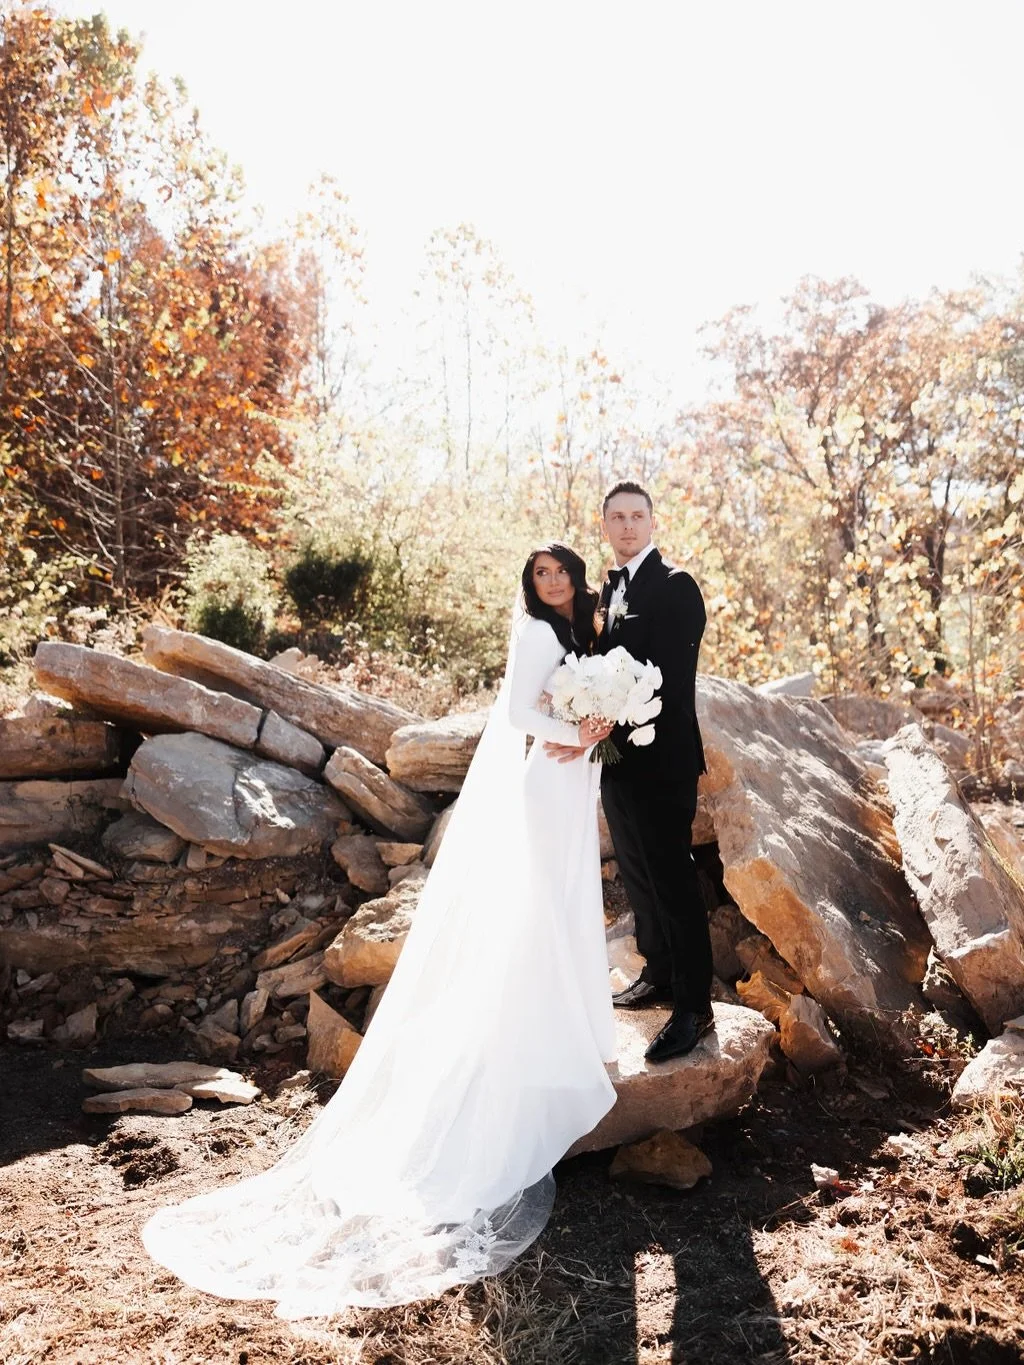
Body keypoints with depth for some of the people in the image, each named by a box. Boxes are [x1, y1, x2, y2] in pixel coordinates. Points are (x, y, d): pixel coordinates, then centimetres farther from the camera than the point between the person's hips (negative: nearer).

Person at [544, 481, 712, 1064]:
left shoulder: (674, 587, -12)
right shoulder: (611, 588, 13)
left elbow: (668, 677, -20)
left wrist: (602, 731, -24)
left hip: (661, 759, -8)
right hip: (618, 756, 8)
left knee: (673, 878, -3)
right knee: (637, 873, 18)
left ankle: (695, 1006, 8)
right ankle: (659, 973, 35)